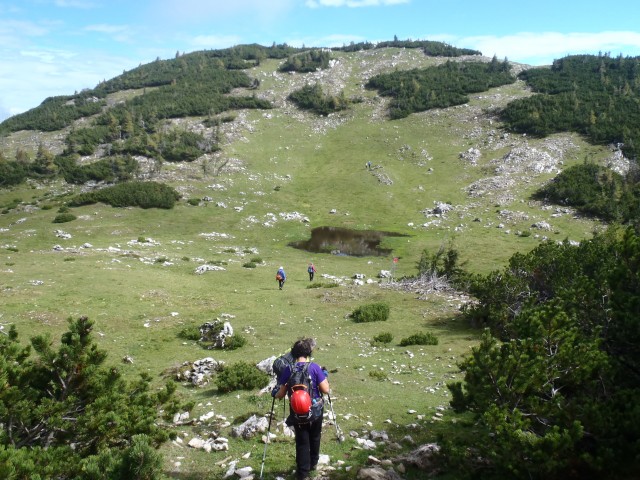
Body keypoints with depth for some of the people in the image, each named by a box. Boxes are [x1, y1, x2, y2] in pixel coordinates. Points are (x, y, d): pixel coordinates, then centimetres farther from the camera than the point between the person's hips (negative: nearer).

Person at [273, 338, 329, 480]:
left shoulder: (287, 370, -11)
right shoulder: (314, 367, -16)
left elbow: (281, 395, -7)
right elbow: (325, 390, -15)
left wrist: (275, 392, 15)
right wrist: (324, 375, 2)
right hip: (315, 410, 0)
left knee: (302, 441, 11)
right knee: (315, 438, 23)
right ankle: (313, 463, 41)